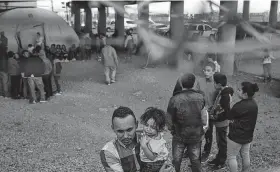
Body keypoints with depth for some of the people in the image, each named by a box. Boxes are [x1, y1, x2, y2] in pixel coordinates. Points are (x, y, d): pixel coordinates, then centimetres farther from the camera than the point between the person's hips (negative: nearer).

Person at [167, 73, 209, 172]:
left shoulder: (175, 99, -21)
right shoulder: (200, 97, -13)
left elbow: (169, 119, -12)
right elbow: (204, 115, -3)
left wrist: (171, 130, 7)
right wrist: (204, 127, 14)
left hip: (179, 135, -2)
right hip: (196, 135, 2)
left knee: (176, 160, 18)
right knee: (195, 160, 19)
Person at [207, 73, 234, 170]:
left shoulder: (225, 95, -27)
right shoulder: (223, 92, 1)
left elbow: (225, 112, -26)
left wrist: (214, 117, -15)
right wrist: (212, 112, 3)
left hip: (222, 123, -9)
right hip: (219, 122, 9)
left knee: (222, 143, 8)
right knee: (219, 141, 22)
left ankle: (222, 163, 24)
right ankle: (218, 159, 39)